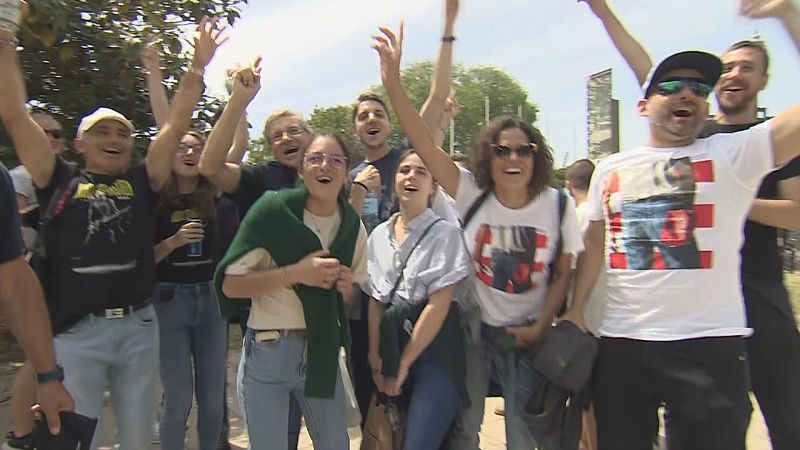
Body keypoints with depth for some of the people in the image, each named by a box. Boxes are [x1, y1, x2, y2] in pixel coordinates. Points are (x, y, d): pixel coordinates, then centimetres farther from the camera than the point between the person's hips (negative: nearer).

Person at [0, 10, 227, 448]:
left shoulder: (142, 183, 9)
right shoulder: (60, 181, 6)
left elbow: (176, 124, 5)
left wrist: (198, 65, 1)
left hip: (139, 326, 2)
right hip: (77, 332, -2)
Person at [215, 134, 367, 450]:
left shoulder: (353, 226, 2)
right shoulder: (272, 210, -12)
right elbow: (230, 284, -12)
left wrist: (347, 287, -8)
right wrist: (295, 273, -22)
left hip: (323, 352, 4)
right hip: (268, 351, -4)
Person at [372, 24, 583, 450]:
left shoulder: (558, 206, -9)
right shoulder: (471, 195, -13)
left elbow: (563, 275, 0)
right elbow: (425, 145, -24)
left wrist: (541, 327, -8)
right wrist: (393, 82, -35)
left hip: (527, 335, 1)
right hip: (475, 330, 0)